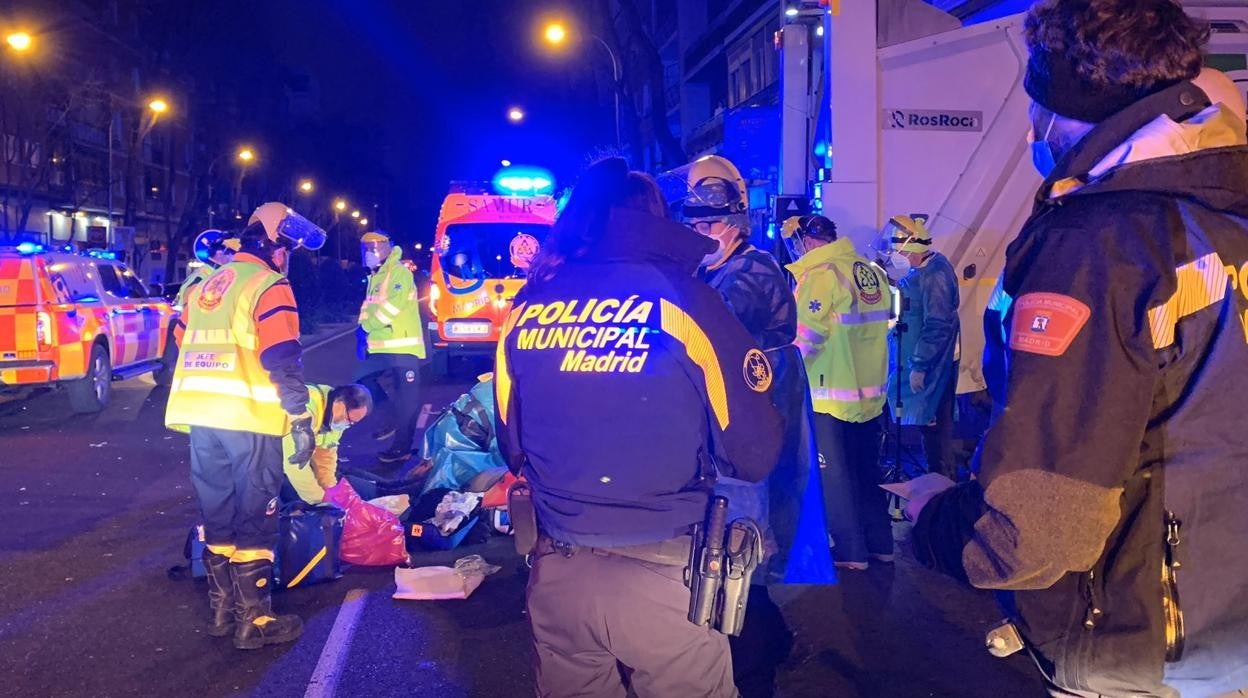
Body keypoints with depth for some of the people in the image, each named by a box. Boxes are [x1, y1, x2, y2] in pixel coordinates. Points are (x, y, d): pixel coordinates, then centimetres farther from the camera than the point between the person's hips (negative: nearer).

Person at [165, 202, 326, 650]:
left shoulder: (204, 287, 18)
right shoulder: (269, 286, -7)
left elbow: (184, 345, 20)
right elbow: (284, 360, -15)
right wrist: (301, 420, -12)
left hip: (200, 415, 7)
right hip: (248, 418, -7)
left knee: (217, 514, 15)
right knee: (254, 519, 0)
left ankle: (222, 610, 24)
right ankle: (254, 620, 5)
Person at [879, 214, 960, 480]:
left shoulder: (935, 274, -20)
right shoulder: (920, 270, 10)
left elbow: (937, 327, -24)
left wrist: (919, 366, -22)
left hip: (931, 366, -9)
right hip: (920, 361, 9)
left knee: (934, 425, -2)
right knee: (931, 424, 16)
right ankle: (940, 478, 25)